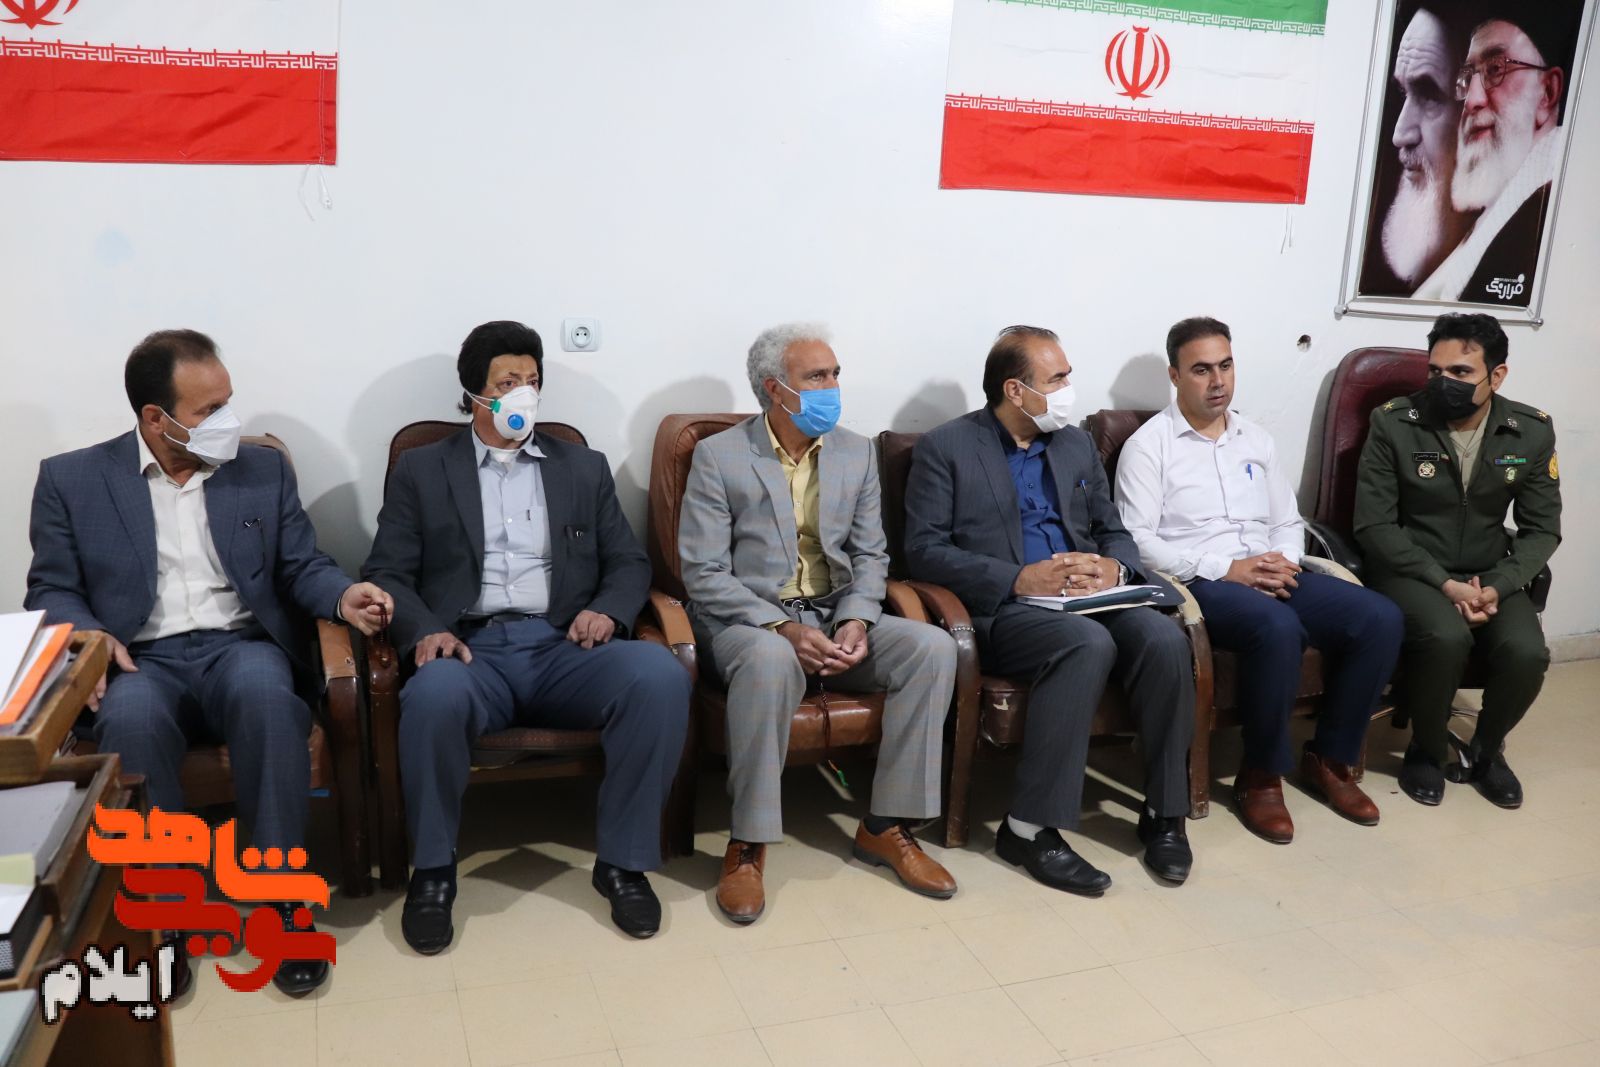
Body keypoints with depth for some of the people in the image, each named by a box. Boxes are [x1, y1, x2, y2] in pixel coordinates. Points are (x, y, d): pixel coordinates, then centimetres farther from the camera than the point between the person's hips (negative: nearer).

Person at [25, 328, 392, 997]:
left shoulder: (264, 470, 13)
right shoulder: (72, 479, 8)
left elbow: (302, 566, 11)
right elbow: (51, 590, 8)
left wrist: (343, 595, -11)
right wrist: (87, 637, -14)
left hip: (241, 647, 1)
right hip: (140, 660, 0)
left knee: (265, 693, -36)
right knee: (129, 720, -36)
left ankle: (283, 899, -24)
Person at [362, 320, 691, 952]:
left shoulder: (584, 468, 20)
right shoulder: (421, 470, 15)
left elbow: (630, 564, 16)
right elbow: (389, 573, 7)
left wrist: (607, 611, -7)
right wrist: (424, 630, -14)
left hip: (564, 648, 2)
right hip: (471, 650, -1)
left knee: (660, 675, -30)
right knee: (434, 695, -38)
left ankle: (623, 861, -12)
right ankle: (433, 870, -11)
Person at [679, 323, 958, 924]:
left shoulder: (856, 453, 9)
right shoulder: (719, 457, -5)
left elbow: (869, 554, 9)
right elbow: (703, 573, -10)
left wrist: (856, 621, -12)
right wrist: (784, 628, -23)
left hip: (837, 616, 5)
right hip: (748, 620, -4)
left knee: (932, 647, -21)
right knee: (771, 660, -39)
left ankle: (884, 827, -11)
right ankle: (748, 845, -24)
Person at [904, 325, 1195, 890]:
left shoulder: (1077, 443, 18)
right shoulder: (944, 448, 1)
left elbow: (1115, 530, 19)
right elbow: (924, 549, -7)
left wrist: (1114, 567, -6)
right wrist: (1020, 579, -18)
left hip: (1089, 598, 5)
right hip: (1003, 610, -5)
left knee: (1166, 639, -24)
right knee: (1090, 643, -34)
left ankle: (1163, 814, -8)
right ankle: (1030, 827, -24)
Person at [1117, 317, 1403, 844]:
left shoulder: (1257, 439, 18)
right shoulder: (1149, 444, -2)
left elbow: (1288, 522, 19)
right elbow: (1137, 541, -11)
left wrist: (1283, 562, -5)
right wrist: (1226, 569, -18)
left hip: (1271, 576, 7)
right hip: (1200, 582, -6)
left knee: (1380, 618, -15)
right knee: (1277, 627, -36)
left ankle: (1329, 759, 2)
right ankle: (1260, 776, -15)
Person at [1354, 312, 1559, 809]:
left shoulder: (1533, 432, -3)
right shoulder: (1393, 424, -12)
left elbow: (1542, 529, 3)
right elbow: (1374, 526, -12)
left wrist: (1498, 586, -15)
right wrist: (1444, 584, -21)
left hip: (1489, 574, 3)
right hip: (1409, 569, -3)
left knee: (1527, 652, -24)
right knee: (1446, 637, -33)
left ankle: (1486, 751, 9)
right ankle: (1426, 750, -3)